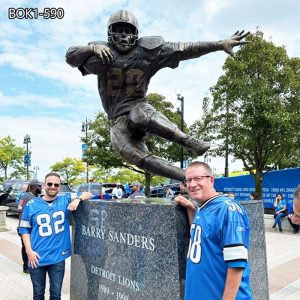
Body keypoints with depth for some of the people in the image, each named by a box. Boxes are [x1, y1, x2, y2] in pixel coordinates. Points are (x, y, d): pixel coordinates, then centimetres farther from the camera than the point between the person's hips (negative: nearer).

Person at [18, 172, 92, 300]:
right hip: (37, 258, 0)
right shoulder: (32, 205, -3)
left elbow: (88, 194, 0)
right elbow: (24, 229, 1)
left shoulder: (65, 200, -2)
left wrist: (78, 199, -20)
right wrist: (29, 251, -8)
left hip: (58, 257, 0)